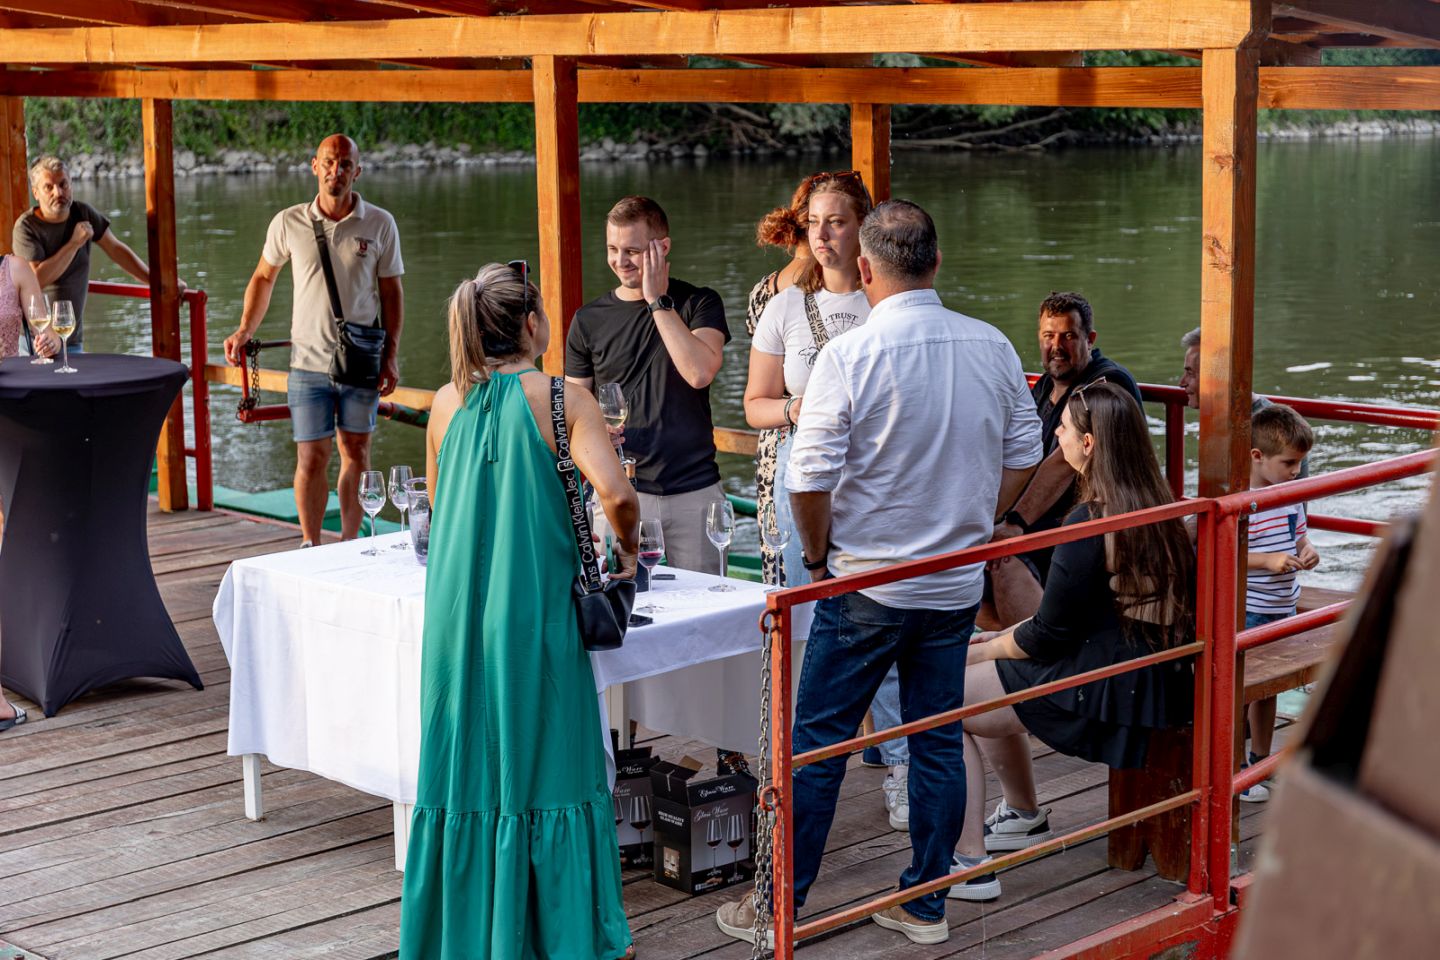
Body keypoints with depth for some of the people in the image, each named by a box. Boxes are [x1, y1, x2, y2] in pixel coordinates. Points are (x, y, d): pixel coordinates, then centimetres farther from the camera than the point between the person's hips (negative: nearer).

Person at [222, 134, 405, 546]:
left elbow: (391, 291, 6)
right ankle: (310, 547, 11)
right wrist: (244, 331, 5)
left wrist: (391, 352, -1)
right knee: (311, 458, -1)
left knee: (356, 454, 8)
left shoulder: (380, 224, 0)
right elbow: (263, 277, 14)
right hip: (309, 362, -1)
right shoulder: (288, 223, -1)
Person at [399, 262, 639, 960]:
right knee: (543, 762, 5)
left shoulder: (447, 402, 6)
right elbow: (614, 492, -20)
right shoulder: (561, 399, -8)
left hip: (456, 608, 4)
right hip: (535, 610, -4)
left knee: (465, 759, 13)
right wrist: (628, 547, -2)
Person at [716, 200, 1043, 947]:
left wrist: (819, 553, 1)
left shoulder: (849, 355, -16)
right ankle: (925, 905, 21)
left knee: (817, 744, 6)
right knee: (938, 742, 13)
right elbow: (1023, 459, 9)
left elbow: (810, 478, -16)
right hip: (957, 585, 4)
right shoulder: (994, 348, 0)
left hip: (866, 583, -4)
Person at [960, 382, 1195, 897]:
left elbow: (1048, 636, -15)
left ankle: (970, 864, -2)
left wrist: (980, 650, 2)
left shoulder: (1089, 524, -21)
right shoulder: (1153, 507, 7)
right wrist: (996, 640, 15)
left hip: (1108, 693, -10)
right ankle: (1026, 817, 40)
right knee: (991, 672, 26)